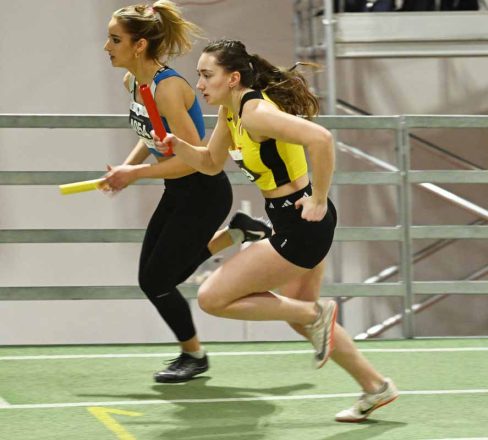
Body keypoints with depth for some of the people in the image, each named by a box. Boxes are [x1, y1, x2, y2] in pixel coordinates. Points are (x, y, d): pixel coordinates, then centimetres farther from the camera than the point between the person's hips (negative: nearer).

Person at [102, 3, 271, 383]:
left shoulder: (168, 88, -27)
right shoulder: (133, 82, 0)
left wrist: (134, 174, -23)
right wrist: (126, 167, 2)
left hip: (204, 194, -9)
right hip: (178, 193, 9)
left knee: (156, 281, -2)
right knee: (158, 276, 13)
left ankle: (194, 355, 22)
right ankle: (236, 232, 24)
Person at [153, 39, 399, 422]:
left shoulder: (256, 113, -23)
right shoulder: (230, 111, 6)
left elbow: (320, 138, -35)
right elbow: (211, 163, 20)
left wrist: (319, 200, -27)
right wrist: (177, 145, 1)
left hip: (301, 227, -10)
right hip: (293, 222, 10)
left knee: (212, 298, -6)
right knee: (298, 315, 26)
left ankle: (315, 314, 1)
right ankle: (376, 387, 36)